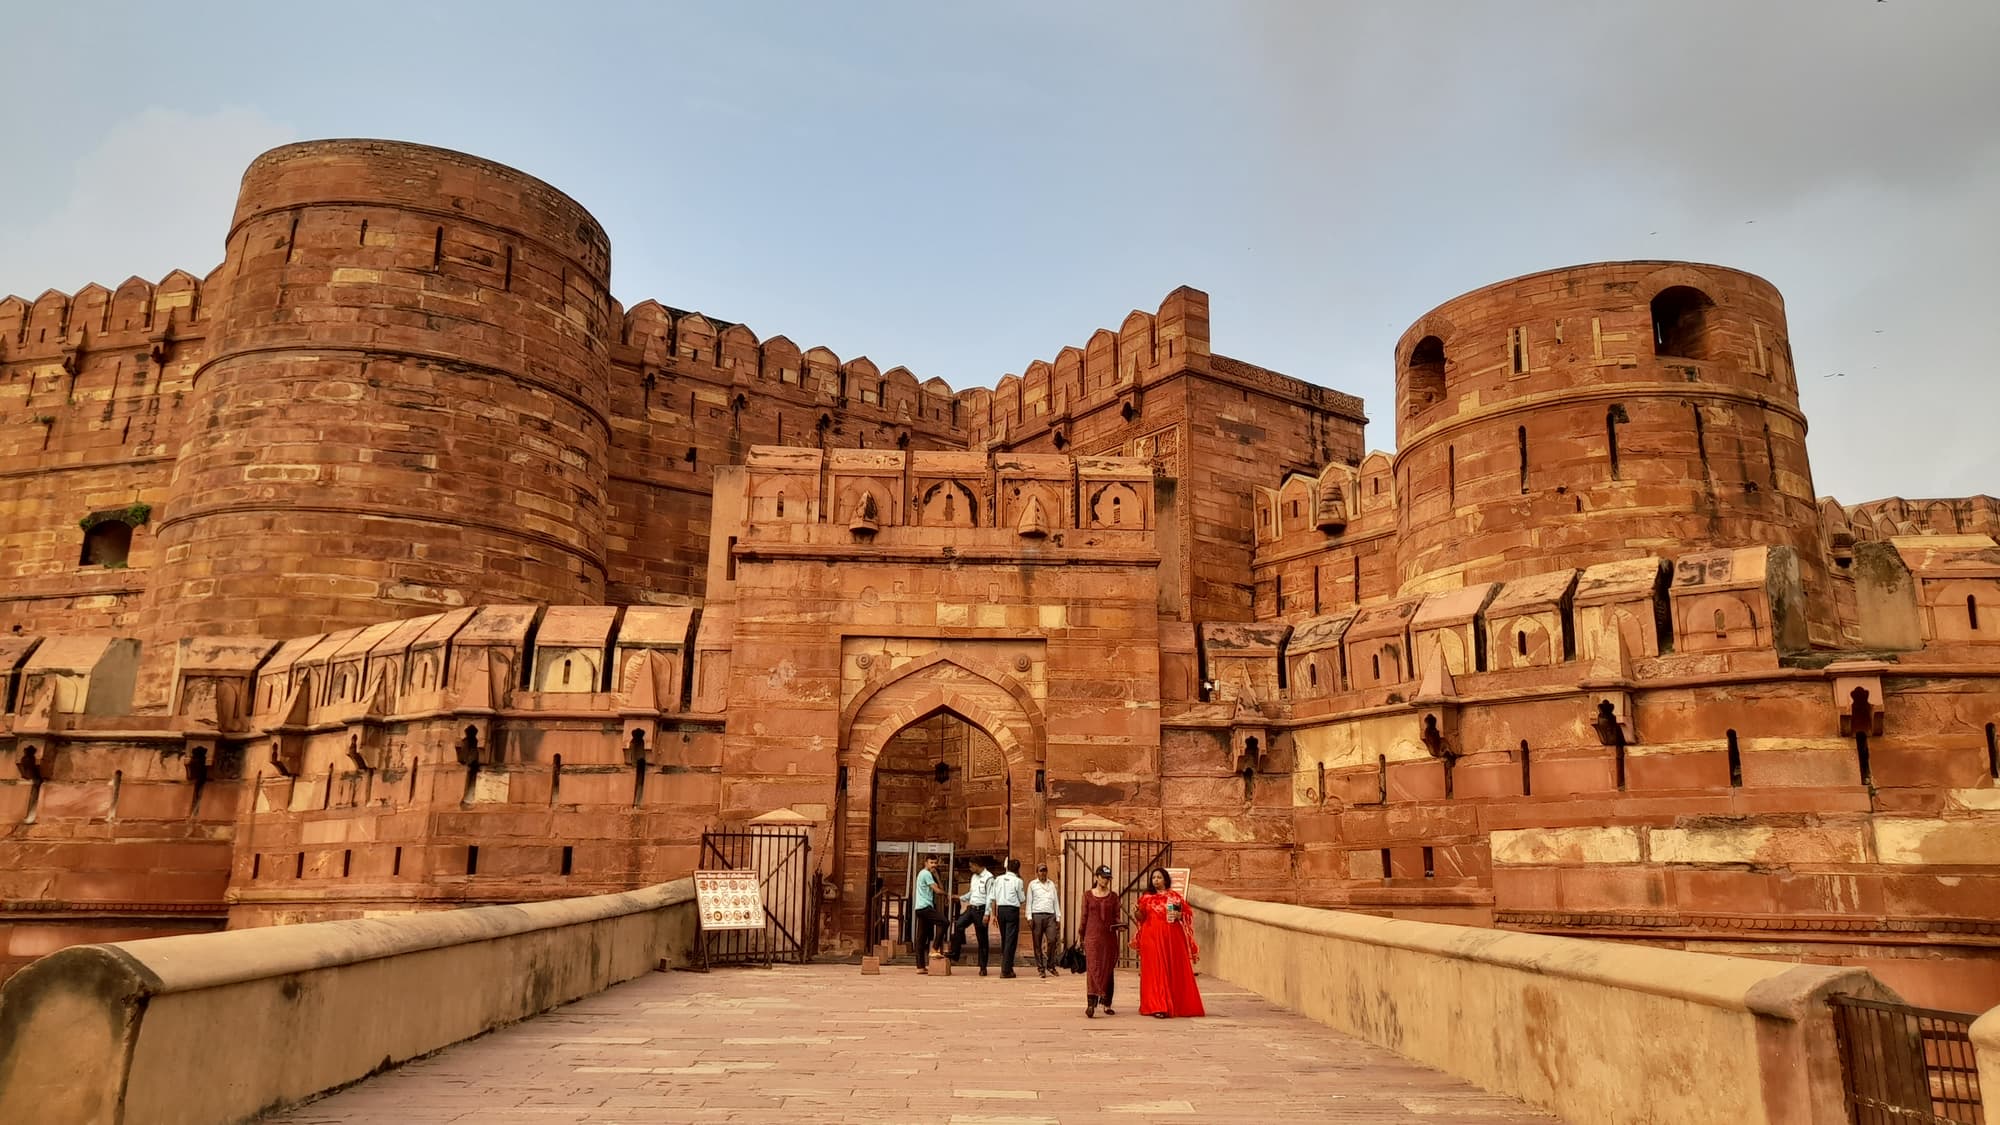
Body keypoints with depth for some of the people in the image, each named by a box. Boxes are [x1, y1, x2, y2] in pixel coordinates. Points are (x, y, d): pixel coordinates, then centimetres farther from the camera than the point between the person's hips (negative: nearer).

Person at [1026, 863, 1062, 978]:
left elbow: (1056, 901, 17)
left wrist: (1058, 917, 11)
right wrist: (1029, 918, -2)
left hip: (1050, 916, 2)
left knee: (1052, 940, -10)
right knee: (1038, 943, 0)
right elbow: (1029, 902, 7)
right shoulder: (1032, 885, 8)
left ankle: (1050, 965, 5)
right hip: (1037, 916, -2)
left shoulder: (1052, 884, 16)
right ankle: (1040, 968, 7)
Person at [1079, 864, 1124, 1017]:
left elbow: (1116, 917, 9)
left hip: (1109, 937, 2)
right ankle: (1091, 1004, -20)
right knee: (1093, 968, -13)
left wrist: (1120, 925, -11)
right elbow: (1084, 917, 8)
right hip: (1092, 936, -2)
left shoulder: (1113, 896, 9)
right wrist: (1080, 934, 7)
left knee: (1108, 970, 6)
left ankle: (1107, 1004, 17)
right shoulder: (1088, 895, 5)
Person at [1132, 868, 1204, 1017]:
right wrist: (1137, 912, -13)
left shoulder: (1175, 896, 7)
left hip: (1172, 938, 0)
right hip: (1152, 938, 0)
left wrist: (1178, 915, -13)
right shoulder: (1146, 898, 10)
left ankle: (1177, 1005, 12)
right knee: (1155, 971, -5)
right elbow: (1142, 918, 7)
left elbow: (1188, 913, 5)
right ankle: (1157, 1007, -7)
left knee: (1175, 971, 2)